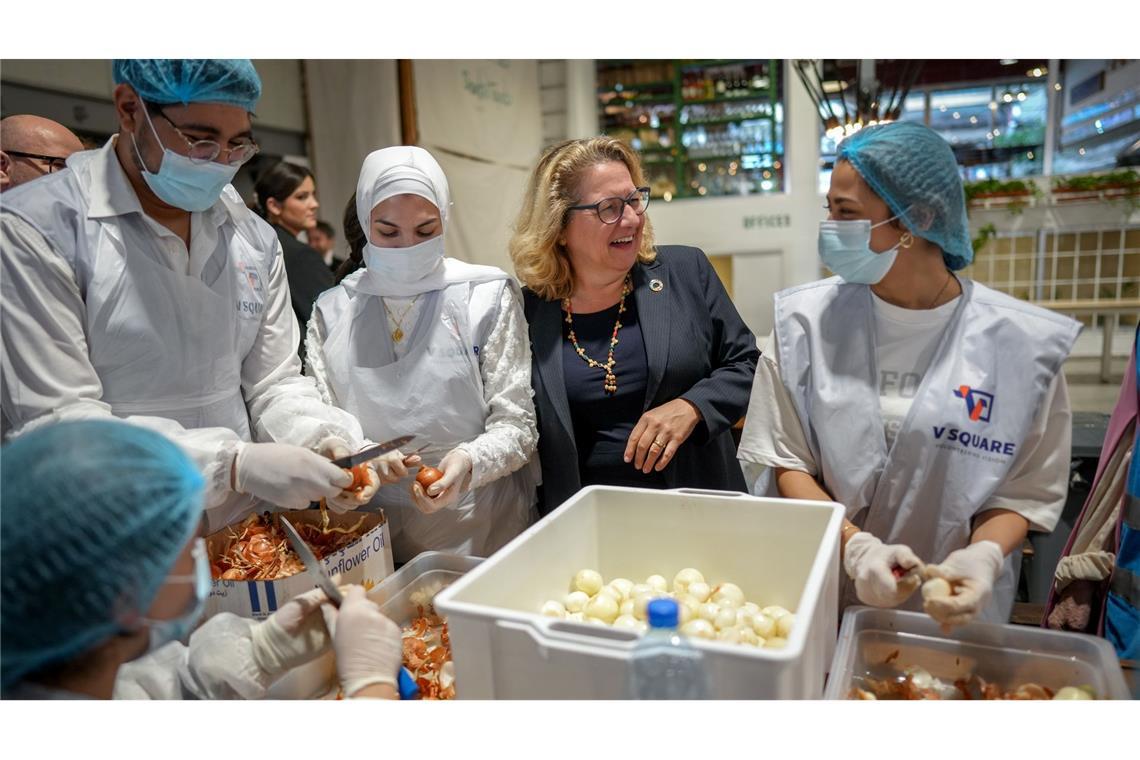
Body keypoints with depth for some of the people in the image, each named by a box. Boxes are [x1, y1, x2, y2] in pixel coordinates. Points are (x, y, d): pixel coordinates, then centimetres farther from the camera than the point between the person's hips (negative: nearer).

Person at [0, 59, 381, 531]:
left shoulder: (255, 237, 2)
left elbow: (274, 384, 5)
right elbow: (51, 425, -16)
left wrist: (325, 440, -15)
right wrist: (236, 464, -27)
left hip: (245, 529, 6)